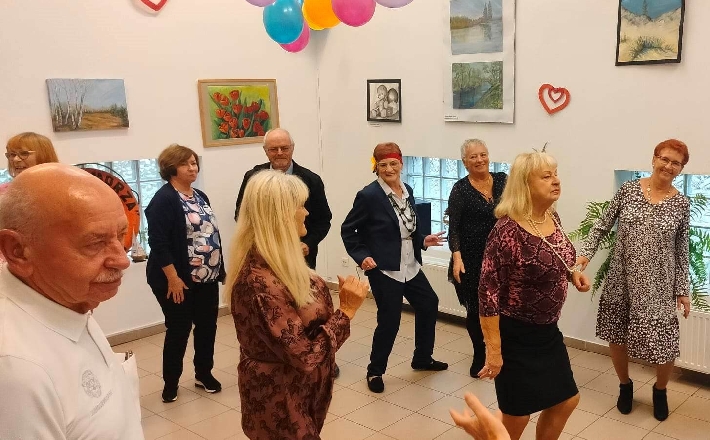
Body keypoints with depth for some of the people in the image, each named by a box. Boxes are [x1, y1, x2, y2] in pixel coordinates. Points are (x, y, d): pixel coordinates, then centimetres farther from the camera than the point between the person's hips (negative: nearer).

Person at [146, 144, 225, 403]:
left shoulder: (200, 197, 11)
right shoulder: (164, 199, -14)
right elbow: (158, 243, -20)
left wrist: (220, 269, 14)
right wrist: (173, 278, -22)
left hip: (207, 278, 7)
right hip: (179, 280, -7)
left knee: (207, 326, 14)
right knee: (178, 330, 4)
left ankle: (204, 374, 32)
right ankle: (170, 383, 21)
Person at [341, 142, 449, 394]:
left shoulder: (407, 190, 5)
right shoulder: (369, 196, -16)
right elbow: (347, 231, -10)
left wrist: (423, 241, 1)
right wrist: (361, 256, -19)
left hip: (410, 266, 8)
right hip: (384, 269, -8)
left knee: (429, 305, 19)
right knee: (389, 321, -1)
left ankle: (422, 359, 39)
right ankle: (375, 371, 22)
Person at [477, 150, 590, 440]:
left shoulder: (553, 218, -1)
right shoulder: (507, 230, -26)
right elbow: (489, 292, -24)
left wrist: (571, 272, -2)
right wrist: (493, 349, -23)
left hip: (548, 331, 8)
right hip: (515, 334, -8)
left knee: (567, 400, 21)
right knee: (516, 416, 7)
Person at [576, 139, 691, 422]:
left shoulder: (681, 204, -1)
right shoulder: (627, 190, -3)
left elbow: (681, 251, 4)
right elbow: (602, 226, 2)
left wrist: (683, 290, 4)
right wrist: (585, 252, -11)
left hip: (657, 286, 0)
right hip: (621, 281, 1)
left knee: (664, 344, -1)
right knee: (616, 336, 10)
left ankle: (660, 390, 31)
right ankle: (625, 385, 38)